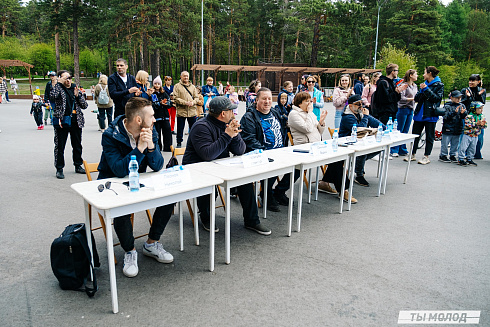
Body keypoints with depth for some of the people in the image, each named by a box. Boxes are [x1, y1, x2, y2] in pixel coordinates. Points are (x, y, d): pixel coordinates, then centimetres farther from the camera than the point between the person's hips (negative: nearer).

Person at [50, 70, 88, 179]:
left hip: (76, 121, 4)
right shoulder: (59, 88, 1)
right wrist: (58, 83, -15)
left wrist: (77, 95, -6)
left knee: (77, 145, 12)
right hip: (62, 121, -4)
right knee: (60, 146, 1)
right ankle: (59, 169, 11)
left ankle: (78, 166, 26)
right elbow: (52, 96, -24)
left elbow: (85, 105, 9)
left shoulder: (75, 88, 12)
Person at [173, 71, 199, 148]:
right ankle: (179, 143, 17)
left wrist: (193, 102, -11)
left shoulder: (193, 86, 14)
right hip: (181, 111, -3)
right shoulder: (177, 86, 2)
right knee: (180, 128, 4)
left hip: (192, 111, 3)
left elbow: (197, 97, 11)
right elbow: (176, 98, -7)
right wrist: (185, 102, -17)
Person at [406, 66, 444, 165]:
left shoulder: (439, 85, -2)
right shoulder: (424, 84, 14)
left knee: (429, 136, 2)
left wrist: (426, 90, -16)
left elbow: (437, 98, -14)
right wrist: (421, 90, -9)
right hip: (419, 114, 6)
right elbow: (416, 98, 10)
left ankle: (426, 157, 9)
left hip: (430, 115, -6)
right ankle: (413, 155, 17)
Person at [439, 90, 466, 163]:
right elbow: (446, 116, -15)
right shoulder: (447, 106, -5)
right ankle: (443, 155, 14)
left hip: (458, 129, 4)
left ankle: (452, 155, 24)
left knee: (455, 143, 12)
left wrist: (462, 113, -19)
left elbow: (464, 117, 3)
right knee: (445, 143, 2)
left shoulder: (462, 106, 7)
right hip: (448, 129, -4)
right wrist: (455, 112, -26)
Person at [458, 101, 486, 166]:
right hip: (467, 135, -6)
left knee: (472, 149, 13)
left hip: (475, 136, 6)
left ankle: (469, 159, 24)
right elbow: (468, 125, -24)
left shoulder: (482, 116, 4)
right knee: (463, 147, -4)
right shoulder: (469, 116, -14)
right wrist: (476, 124, -31)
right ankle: (461, 159, 5)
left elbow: (484, 126, 4)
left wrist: (483, 125, -18)